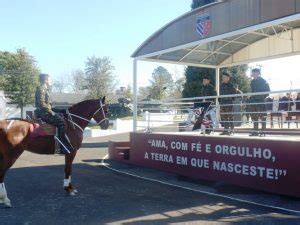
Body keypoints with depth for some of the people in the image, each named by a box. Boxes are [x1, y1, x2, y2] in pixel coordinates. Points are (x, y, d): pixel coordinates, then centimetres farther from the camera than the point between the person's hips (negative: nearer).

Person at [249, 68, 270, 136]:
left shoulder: (263, 81, -3)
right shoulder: (252, 81, 15)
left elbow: (267, 91, -4)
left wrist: (263, 97, -13)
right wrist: (251, 97, 8)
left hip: (261, 100, -7)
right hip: (254, 101, 7)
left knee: (262, 116, -5)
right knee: (254, 116, 7)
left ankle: (263, 131, -2)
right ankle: (255, 131, 12)